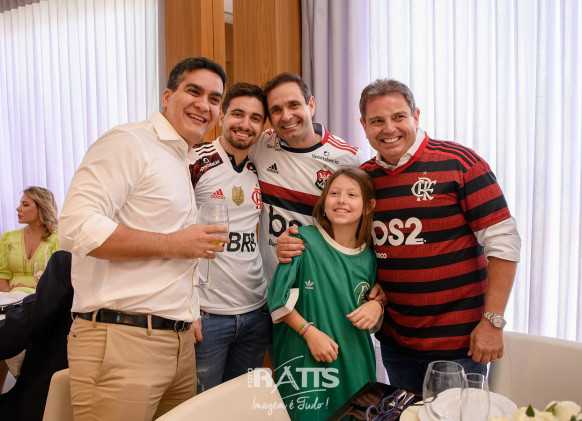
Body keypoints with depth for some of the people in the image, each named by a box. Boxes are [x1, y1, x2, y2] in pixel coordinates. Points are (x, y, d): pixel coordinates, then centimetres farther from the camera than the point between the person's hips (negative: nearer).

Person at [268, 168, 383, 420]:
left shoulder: (369, 257, 3)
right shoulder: (305, 240, -10)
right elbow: (280, 298, -8)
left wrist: (377, 304, -3)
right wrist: (310, 331, -16)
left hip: (354, 362, 4)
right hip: (305, 359, -4)